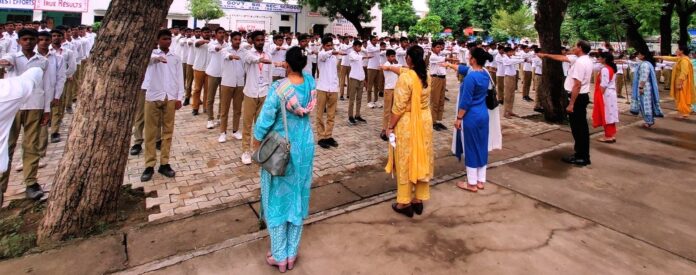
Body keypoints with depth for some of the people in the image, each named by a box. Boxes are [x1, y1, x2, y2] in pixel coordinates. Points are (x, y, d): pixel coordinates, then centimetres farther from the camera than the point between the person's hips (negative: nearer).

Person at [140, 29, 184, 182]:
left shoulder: (176, 58, 12)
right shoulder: (152, 53, 6)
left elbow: (179, 78, 10)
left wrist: (179, 97, 1)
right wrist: (157, 57, -37)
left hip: (170, 98, 2)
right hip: (153, 97, -2)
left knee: (168, 131, 6)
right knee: (150, 132, 2)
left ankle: (164, 163, 14)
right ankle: (149, 165, 8)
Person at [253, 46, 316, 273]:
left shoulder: (278, 88, -22)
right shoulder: (310, 82, -5)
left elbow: (266, 118, -13)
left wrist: (257, 138, 2)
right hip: (305, 146, 5)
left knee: (278, 199, 11)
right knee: (298, 198, 15)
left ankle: (279, 256, 24)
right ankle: (292, 254, 29)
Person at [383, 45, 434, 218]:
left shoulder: (405, 78, -20)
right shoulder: (425, 75, 4)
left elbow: (399, 107, -21)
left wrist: (390, 126, -10)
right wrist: (389, 67, 38)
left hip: (406, 123, -7)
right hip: (424, 121, 7)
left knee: (405, 162, 4)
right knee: (421, 160, 13)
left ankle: (405, 203, 14)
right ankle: (419, 200, 25)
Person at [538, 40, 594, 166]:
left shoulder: (580, 62, -21)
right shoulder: (585, 60, 11)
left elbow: (577, 85, -25)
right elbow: (562, 58, 22)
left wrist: (571, 104, -24)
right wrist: (546, 55, 29)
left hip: (578, 97, -10)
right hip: (583, 96, 10)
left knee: (577, 128, -3)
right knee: (582, 127, 15)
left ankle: (581, 157, 5)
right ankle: (583, 155, 24)